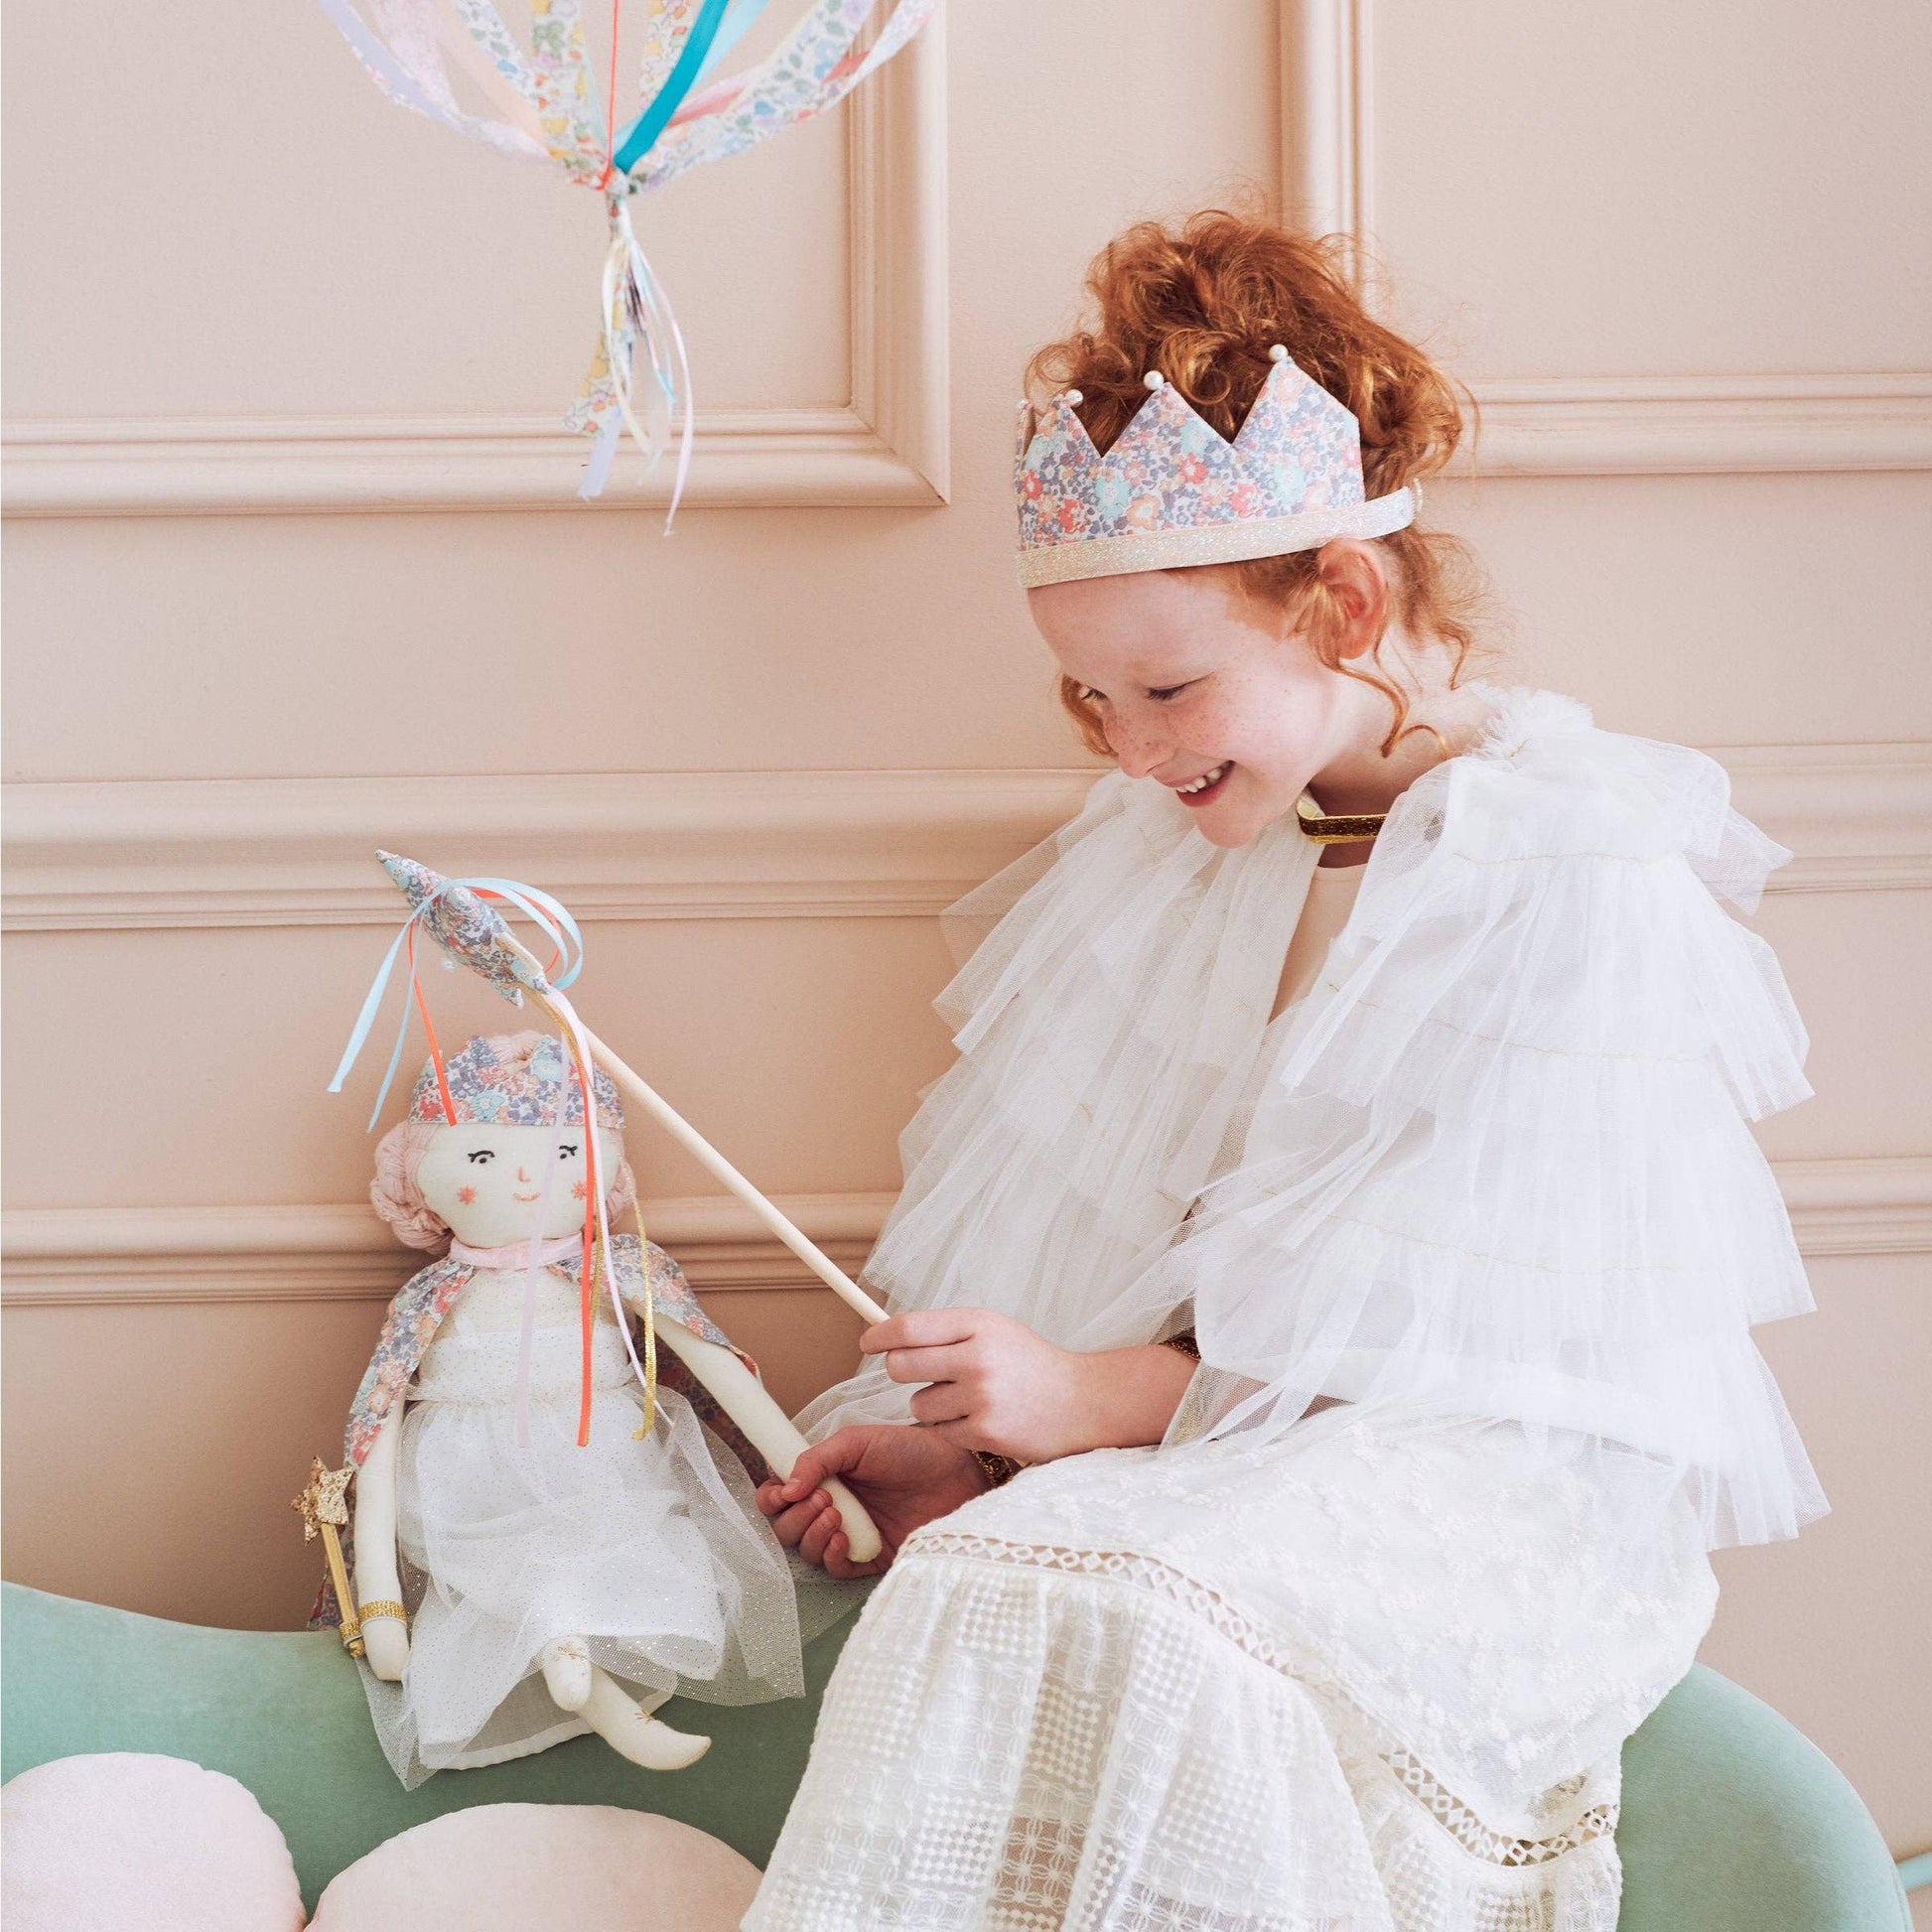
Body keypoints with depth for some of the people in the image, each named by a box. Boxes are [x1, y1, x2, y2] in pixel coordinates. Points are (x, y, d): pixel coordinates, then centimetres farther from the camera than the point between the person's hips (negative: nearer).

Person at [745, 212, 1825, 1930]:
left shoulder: (1585, 873, -7)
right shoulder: (1175, 851, 14)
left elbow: (1476, 1299, -14)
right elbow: (1070, 1211, 13)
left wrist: (1111, 1397, -18)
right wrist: (955, 1430, -2)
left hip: (1504, 1477, -6)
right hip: (1231, 1453, 6)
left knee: (1124, 1614, -33)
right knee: (973, 1580, -27)